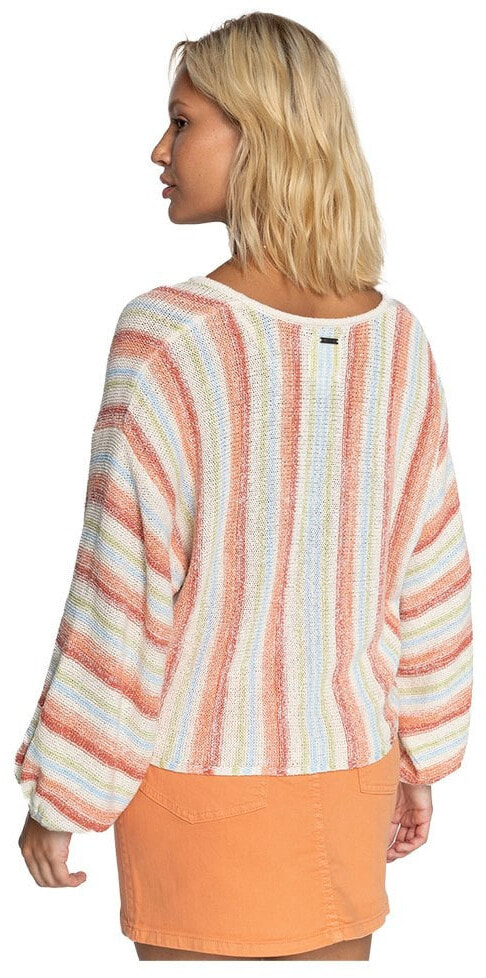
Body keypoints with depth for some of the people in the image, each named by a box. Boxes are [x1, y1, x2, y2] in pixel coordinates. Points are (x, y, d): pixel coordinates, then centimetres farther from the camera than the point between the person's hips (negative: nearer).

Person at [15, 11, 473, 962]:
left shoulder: (167, 339, -18)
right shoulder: (398, 339, -3)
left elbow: (121, 598, -16)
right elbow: (431, 579, 3)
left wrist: (57, 796, -4)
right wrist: (419, 759, 15)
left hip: (203, 773, -4)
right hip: (347, 766, 4)